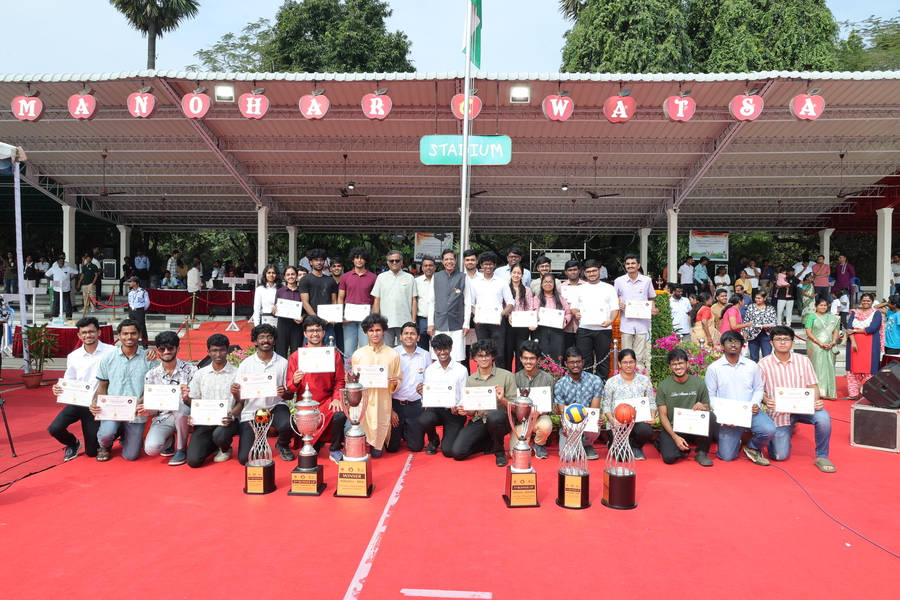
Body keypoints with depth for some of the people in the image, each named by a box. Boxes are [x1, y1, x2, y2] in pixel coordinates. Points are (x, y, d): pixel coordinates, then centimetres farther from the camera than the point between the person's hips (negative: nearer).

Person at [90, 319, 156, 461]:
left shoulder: (147, 358, 0)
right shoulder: (108, 357, 3)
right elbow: (102, 386, 9)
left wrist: (141, 403, -19)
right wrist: (96, 403, -11)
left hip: (136, 412, 0)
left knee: (131, 456, -1)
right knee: (106, 433, -30)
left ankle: (126, 437, 37)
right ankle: (104, 446, 11)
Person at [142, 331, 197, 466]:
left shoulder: (190, 370, -5)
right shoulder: (151, 375, 2)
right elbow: (153, 409, 7)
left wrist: (187, 398, -28)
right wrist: (147, 412, -17)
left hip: (183, 416, -2)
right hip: (163, 418, 2)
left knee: (179, 407, -37)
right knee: (151, 448, -27)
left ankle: (181, 449, -10)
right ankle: (169, 441, 14)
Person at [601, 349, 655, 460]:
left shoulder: (645, 380, 8)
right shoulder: (611, 382, 2)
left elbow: (652, 404, 7)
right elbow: (606, 406, 0)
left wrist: (652, 417, -12)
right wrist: (612, 420, -18)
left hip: (639, 422, 2)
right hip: (618, 424, -1)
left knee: (647, 430, -35)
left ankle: (636, 447, 4)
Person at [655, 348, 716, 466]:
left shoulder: (699, 383, 0)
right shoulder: (663, 386, -4)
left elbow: (707, 408, 4)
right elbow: (663, 416, -6)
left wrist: (703, 408, -22)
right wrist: (675, 437, -19)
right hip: (671, 429, -2)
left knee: (711, 416, -26)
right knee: (669, 457, -28)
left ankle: (701, 452, -7)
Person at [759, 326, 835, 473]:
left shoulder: (803, 361, 0)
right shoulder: (764, 364, -7)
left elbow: (813, 386, 2)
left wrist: (816, 401, -18)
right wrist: (766, 401, -25)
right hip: (779, 412, -2)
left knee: (823, 417, -32)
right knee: (780, 456, -8)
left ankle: (821, 457, -8)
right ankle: (774, 436, 30)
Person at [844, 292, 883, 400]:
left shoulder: (876, 313, 2)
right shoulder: (854, 313, 11)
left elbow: (872, 328, -12)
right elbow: (849, 327, 1)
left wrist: (854, 331, -8)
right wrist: (853, 341, -12)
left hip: (870, 345, -3)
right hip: (855, 343, 4)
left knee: (869, 369, -4)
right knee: (854, 368, 4)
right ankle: (853, 394, 9)